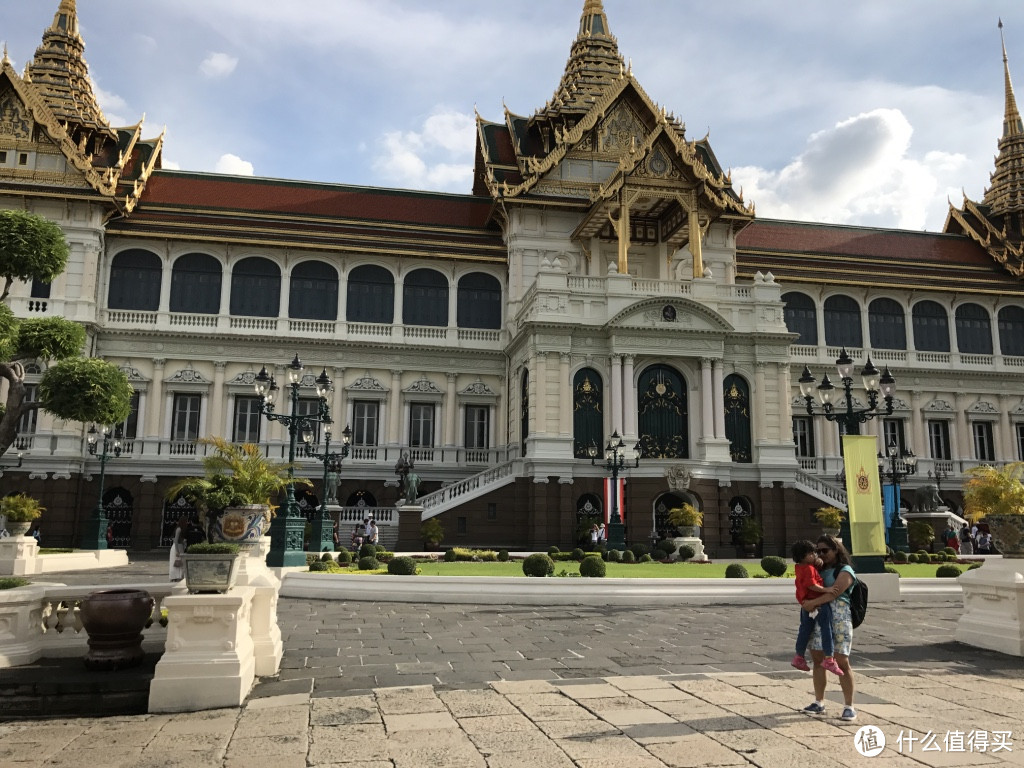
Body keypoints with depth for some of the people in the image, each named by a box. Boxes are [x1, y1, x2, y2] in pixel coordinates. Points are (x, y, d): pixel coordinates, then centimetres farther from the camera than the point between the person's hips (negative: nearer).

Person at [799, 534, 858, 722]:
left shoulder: (845, 571, 1)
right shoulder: (820, 570, 22)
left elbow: (835, 593, -15)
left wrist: (813, 602, -22)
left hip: (839, 618, -7)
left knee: (841, 662, -6)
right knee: (817, 659, 6)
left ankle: (849, 706, 1)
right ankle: (819, 703, 14)